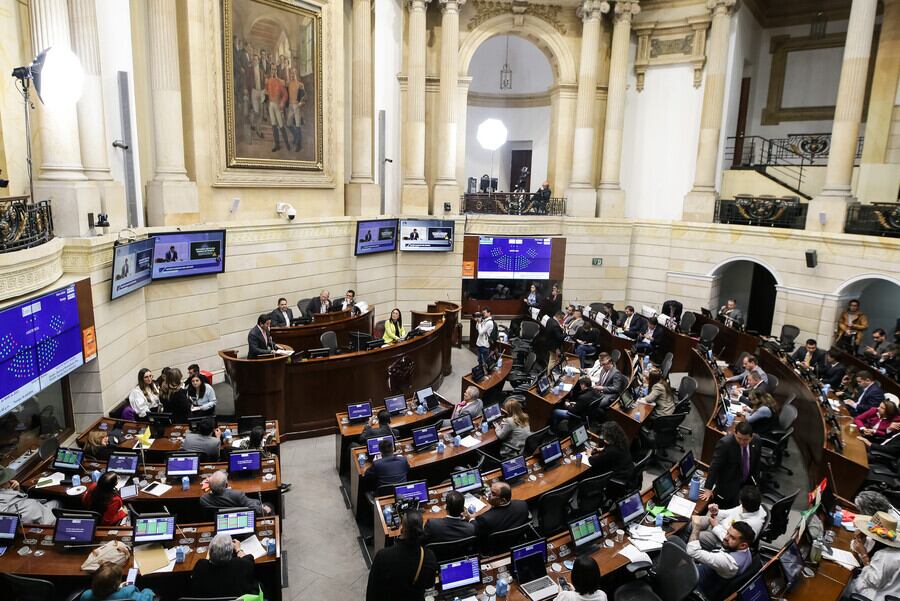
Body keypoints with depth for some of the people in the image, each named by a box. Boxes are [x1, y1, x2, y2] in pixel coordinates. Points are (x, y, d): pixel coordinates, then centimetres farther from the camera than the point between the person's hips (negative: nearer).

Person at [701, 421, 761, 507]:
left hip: (748, 483, 5)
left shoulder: (756, 441, -9)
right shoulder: (724, 443, -25)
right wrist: (708, 489, -22)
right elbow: (714, 466, -23)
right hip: (729, 486, -5)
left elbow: (756, 463, 7)